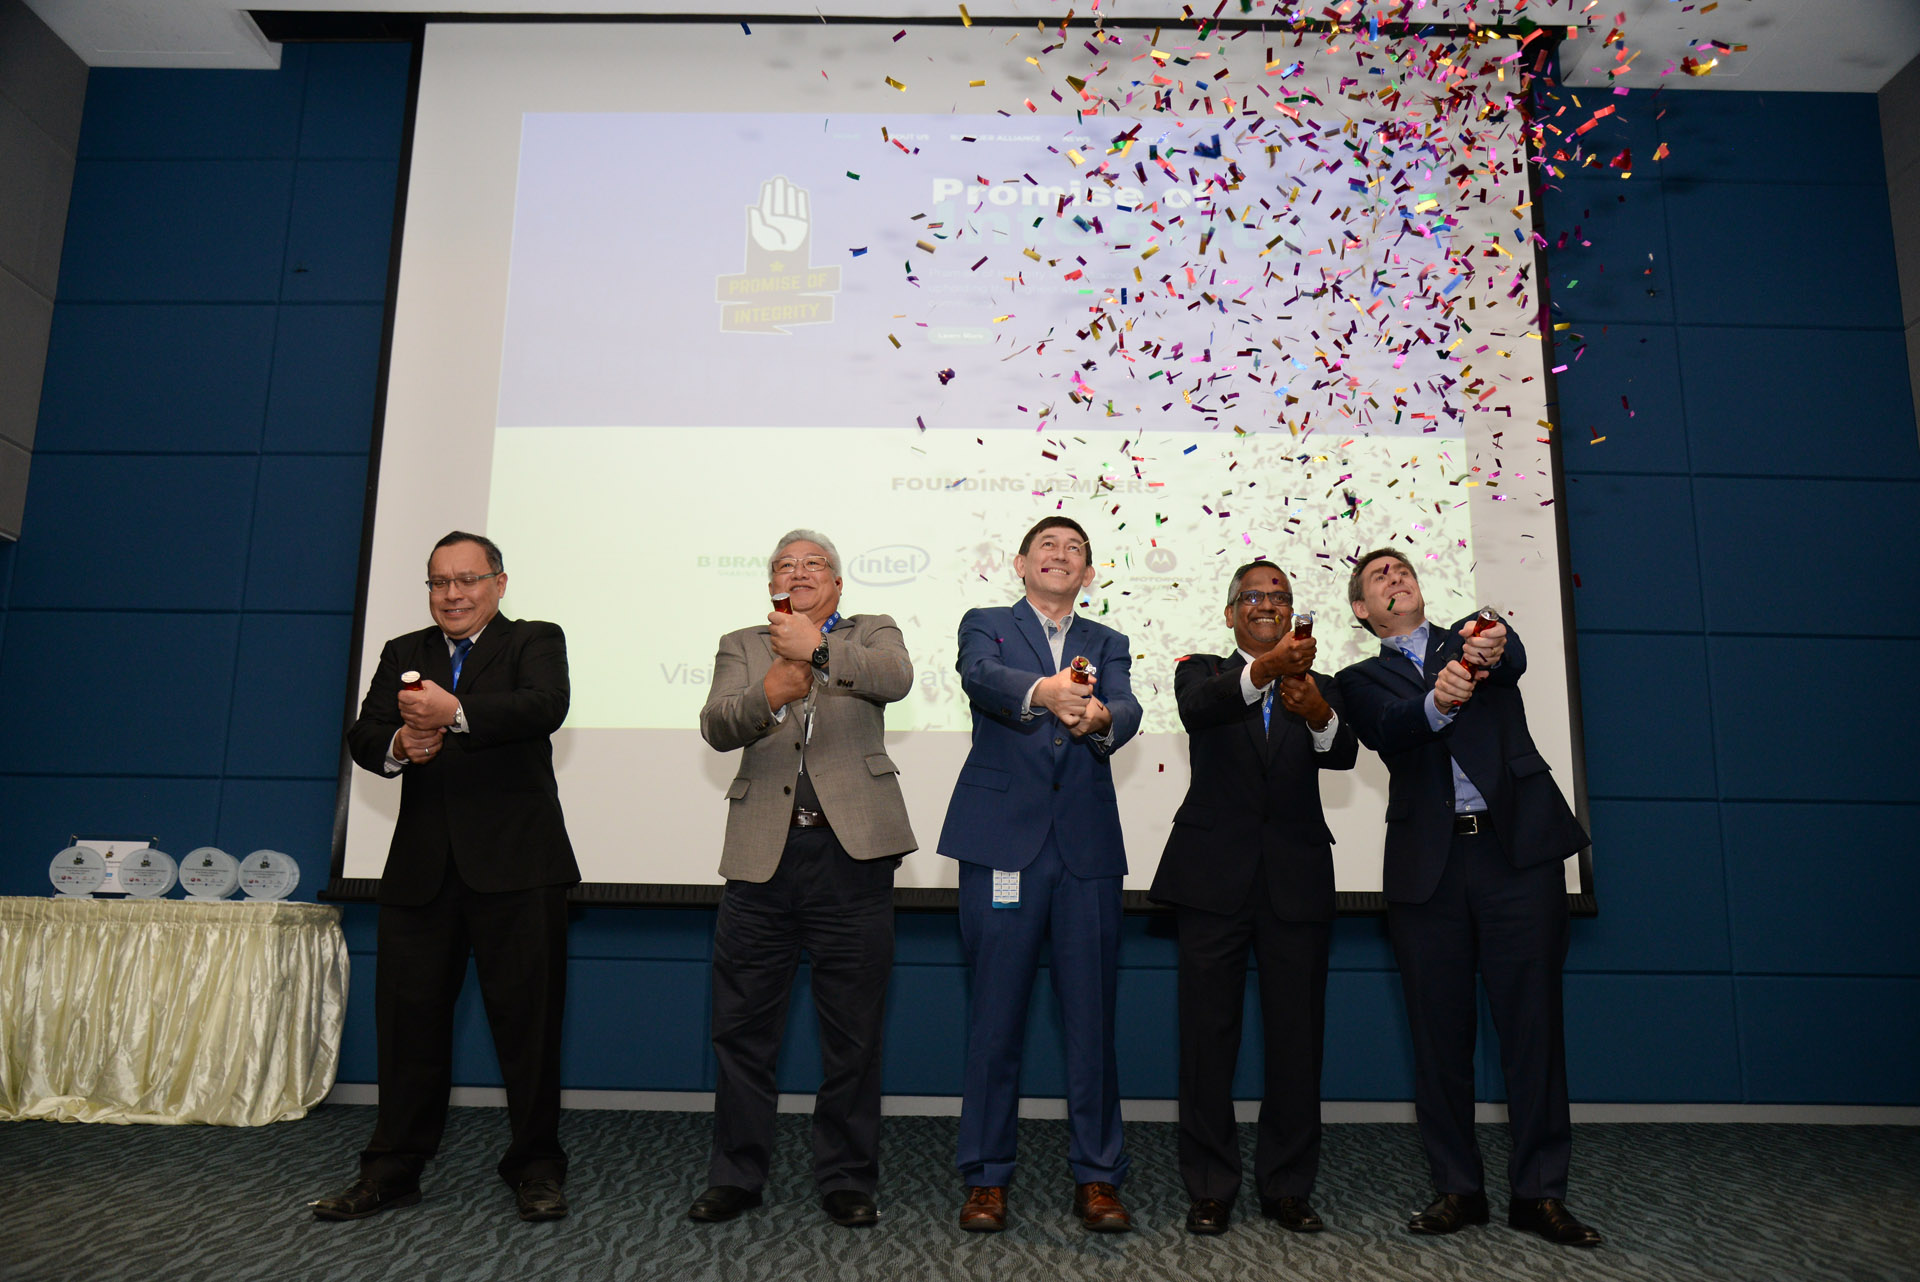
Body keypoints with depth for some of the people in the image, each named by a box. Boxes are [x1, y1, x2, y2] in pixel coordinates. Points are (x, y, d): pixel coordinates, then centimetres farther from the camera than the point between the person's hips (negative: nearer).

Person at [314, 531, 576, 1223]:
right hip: (421, 866, 4)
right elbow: (362, 737, 7)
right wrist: (397, 745, -16)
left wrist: (455, 712, -30)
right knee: (408, 1015, 9)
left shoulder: (535, 641, 4)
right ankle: (391, 1171, 25)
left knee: (527, 1015, 2)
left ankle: (536, 1167, 17)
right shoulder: (402, 653, 18)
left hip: (515, 862, -4)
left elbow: (544, 706, -17)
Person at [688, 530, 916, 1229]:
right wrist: (770, 693, -24)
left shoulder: (871, 633, 12)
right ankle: (736, 1176, 27)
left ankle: (846, 1179, 24)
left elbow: (897, 677, -12)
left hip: (852, 851, -1)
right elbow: (716, 726, -4)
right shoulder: (741, 645, 15)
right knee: (742, 1029, 10)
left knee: (853, 1033, 8)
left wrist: (816, 649, -20)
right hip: (762, 855, 2)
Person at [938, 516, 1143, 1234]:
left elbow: (1127, 709, -4)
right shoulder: (986, 626, 11)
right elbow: (981, 676, -13)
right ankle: (986, 1177, 18)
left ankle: (1097, 1177, 19)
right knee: (995, 1016, 3)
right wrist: (1041, 690, -35)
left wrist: (1100, 717, -29)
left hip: (1088, 850, 2)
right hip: (1003, 844, -2)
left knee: (1092, 1016, 5)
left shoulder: (1106, 643, 17)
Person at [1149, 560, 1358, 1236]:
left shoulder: (1318, 687, 13)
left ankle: (1287, 1186, 21)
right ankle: (1210, 1188, 16)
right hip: (1215, 877, -2)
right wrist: (1263, 670, -37)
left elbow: (1343, 754, -8)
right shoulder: (1204, 672, 8)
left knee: (1297, 1036, 6)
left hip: (1296, 879, 2)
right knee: (1208, 1035, 3)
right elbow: (1197, 708, -18)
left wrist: (1319, 715, -31)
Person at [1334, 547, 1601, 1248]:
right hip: (1428, 864, 1)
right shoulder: (1361, 679, 14)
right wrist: (1437, 702, -30)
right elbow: (1387, 731, -7)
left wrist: (1490, 652, -34)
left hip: (1517, 847, 0)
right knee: (1439, 1029, 5)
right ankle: (1457, 1188, 17)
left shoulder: (1477, 635, 15)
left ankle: (1539, 1191, 11)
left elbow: (1515, 659, -9)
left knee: (1532, 1020, 0)